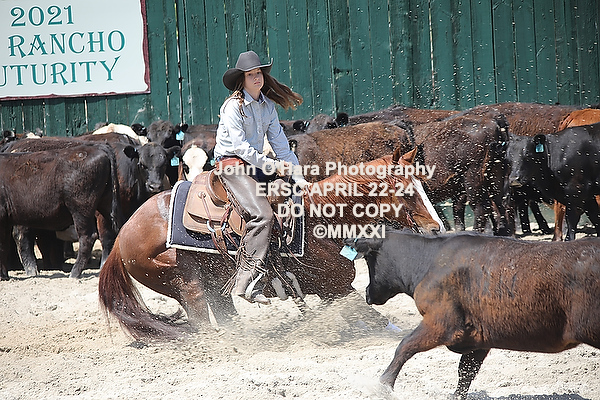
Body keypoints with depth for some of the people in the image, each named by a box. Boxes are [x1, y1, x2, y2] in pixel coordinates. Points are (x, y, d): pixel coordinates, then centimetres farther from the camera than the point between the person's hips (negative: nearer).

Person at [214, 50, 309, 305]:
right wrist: (272, 166, -18)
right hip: (231, 164, -8)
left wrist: (298, 177, 3)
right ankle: (250, 284, -31)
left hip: (255, 165, 8)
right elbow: (239, 146, -16)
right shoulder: (233, 106, -10)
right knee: (262, 215, -28)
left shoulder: (268, 106, 12)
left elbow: (280, 144, 12)